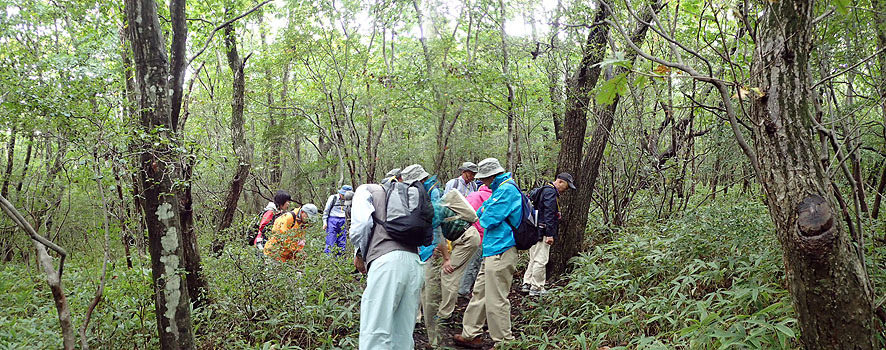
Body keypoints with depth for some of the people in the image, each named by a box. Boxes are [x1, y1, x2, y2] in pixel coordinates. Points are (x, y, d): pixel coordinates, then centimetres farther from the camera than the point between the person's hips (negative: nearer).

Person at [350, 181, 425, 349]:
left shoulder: (365, 190, 16)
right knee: (403, 335, 8)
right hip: (415, 261, 7)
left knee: (375, 334, -8)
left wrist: (360, 254, 12)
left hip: (387, 260, -7)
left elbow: (361, 222, -4)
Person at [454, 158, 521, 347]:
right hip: (492, 251, 11)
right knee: (479, 293, 16)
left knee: (496, 299, -3)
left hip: (500, 252, -11)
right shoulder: (500, 189, 17)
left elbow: (488, 220, -18)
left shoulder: (506, 190, -15)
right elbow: (482, 211, 22)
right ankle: (471, 335, 25)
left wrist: (483, 214, 1)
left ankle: (504, 341, 9)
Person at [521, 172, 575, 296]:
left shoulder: (544, 190, 19)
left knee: (534, 259, 16)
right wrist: (549, 234, -21)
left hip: (535, 231, 11)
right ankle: (536, 288, -1)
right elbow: (549, 214, -20)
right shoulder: (551, 192, -14)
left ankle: (527, 284, 21)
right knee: (540, 260, -5)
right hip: (542, 232, -11)